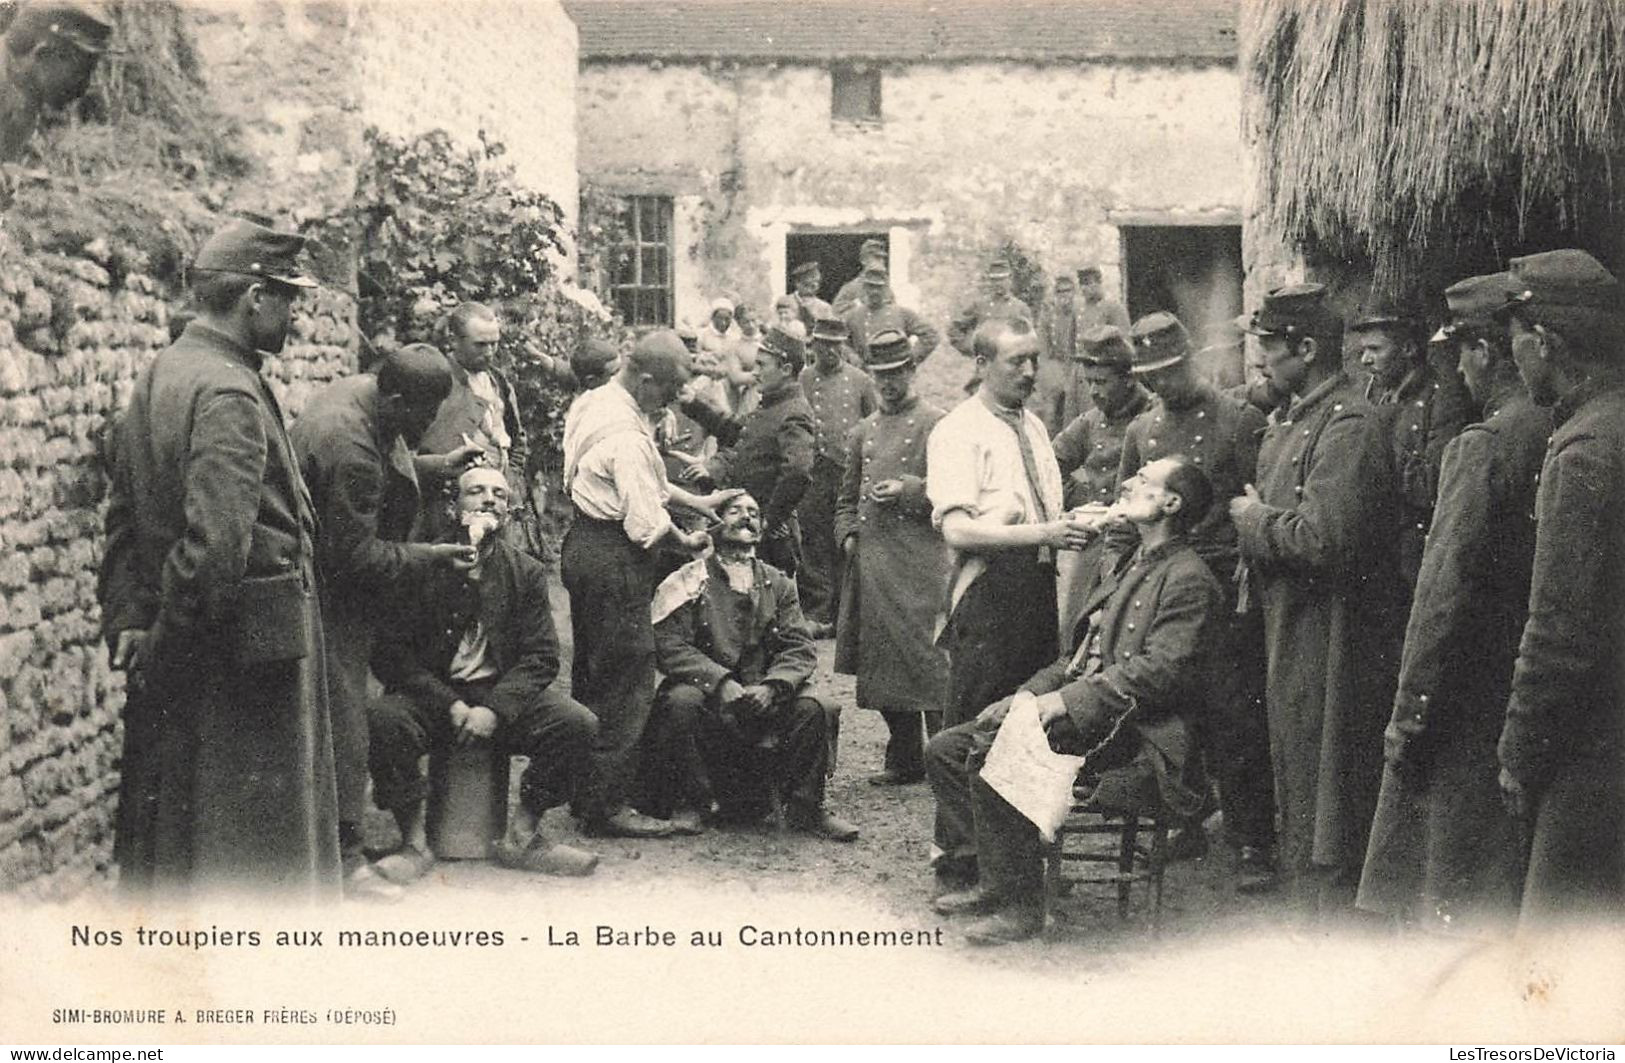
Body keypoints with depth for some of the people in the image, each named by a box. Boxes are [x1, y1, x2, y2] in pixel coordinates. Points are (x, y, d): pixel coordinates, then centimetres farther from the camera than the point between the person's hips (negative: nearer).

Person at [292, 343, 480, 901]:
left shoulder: (361, 390, 1)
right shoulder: (349, 448, -30)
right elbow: (357, 555, -25)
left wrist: (436, 466, 11)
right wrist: (431, 557, -17)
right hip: (326, 593, -11)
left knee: (342, 720, 14)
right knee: (342, 723, -6)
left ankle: (341, 845, 22)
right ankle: (342, 858, 1)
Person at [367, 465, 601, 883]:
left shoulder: (526, 572, 6)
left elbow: (541, 657, 0)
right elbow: (390, 653, -6)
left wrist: (494, 709, -17)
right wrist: (450, 705, -18)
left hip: (504, 696, 2)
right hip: (432, 696, -2)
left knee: (577, 723, -22)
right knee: (381, 719, -33)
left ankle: (522, 836, -5)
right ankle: (414, 844, -15)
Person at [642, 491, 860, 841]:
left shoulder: (778, 585, 12)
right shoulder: (689, 581, 1)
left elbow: (801, 649, 3)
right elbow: (669, 645, -10)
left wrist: (771, 687, -18)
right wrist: (721, 683, -23)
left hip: (763, 698, 2)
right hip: (707, 694, -2)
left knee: (811, 709, -24)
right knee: (682, 701, -34)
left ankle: (805, 808, -5)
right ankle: (691, 801, -13)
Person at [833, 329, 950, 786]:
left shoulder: (937, 424, 1)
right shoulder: (863, 432, 18)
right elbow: (847, 498, 25)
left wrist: (909, 491, -15)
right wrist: (848, 535, 7)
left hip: (921, 564, -6)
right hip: (870, 563, 6)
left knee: (928, 660, -9)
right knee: (881, 663, 7)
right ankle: (903, 760, 17)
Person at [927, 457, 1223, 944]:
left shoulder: (1188, 579, -7)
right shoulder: (1127, 566, 23)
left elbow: (1160, 669, -19)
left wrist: (1068, 701, -21)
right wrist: (1025, 697, 7)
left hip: (1132, 730, -10)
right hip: (1084, 713, 10)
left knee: (991, 751, -28)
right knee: (944, 750, 1)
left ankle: (1018, 902, -18)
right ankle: (996, 874, 4)